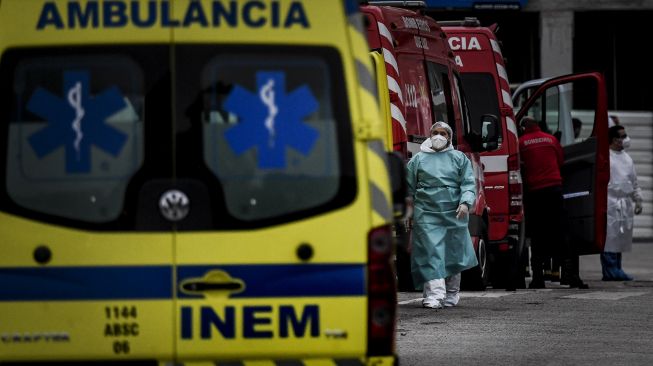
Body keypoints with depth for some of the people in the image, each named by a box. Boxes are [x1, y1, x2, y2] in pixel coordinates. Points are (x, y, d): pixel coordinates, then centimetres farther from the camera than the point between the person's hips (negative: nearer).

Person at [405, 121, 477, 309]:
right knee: (431, 254, -11)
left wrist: (465, 203, -13)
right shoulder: (418, 159, 10)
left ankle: (451, 295, 21)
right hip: (426, 214, -1)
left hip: (454, 215, 1)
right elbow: (409, 189, 13)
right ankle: (434, 295, -17)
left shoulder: (459, 158, 11)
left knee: (453, 254, 7)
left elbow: (468, 184, 4)